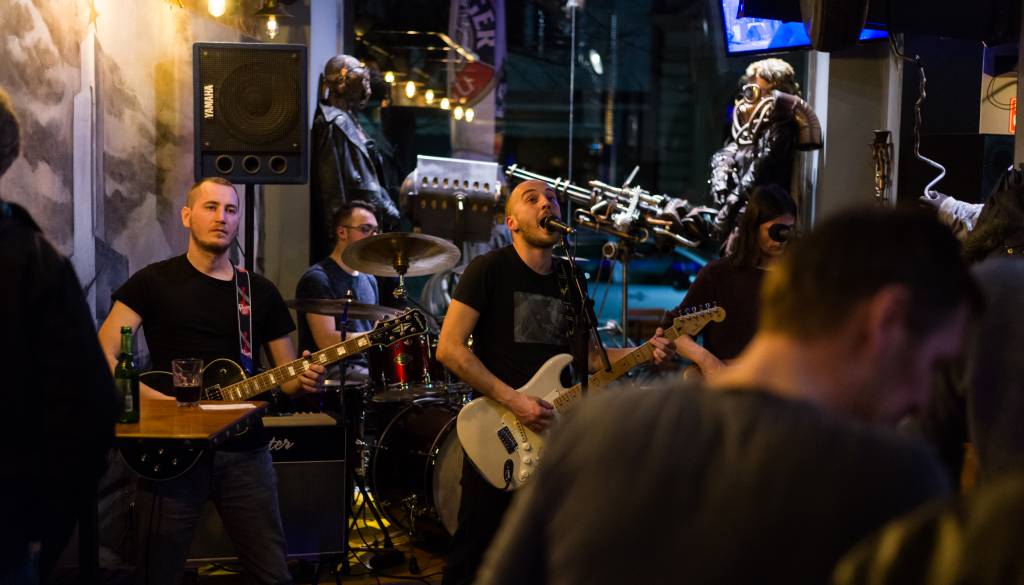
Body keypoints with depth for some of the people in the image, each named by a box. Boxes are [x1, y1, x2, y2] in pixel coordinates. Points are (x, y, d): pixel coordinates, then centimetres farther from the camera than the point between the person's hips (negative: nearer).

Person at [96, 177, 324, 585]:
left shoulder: (261, 292, 11)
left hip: (244, 453, 3)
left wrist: (303, 380, -9)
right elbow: (104, 354, -6)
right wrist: (151, 397, -19)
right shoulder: (154, 281, 1)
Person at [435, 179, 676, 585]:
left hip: (551, 429, 6)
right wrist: (513, 400, -20)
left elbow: (583, 353, 16)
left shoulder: (570, 280, 10)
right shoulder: (490, 269, -9)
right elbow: (449, 348, -15)